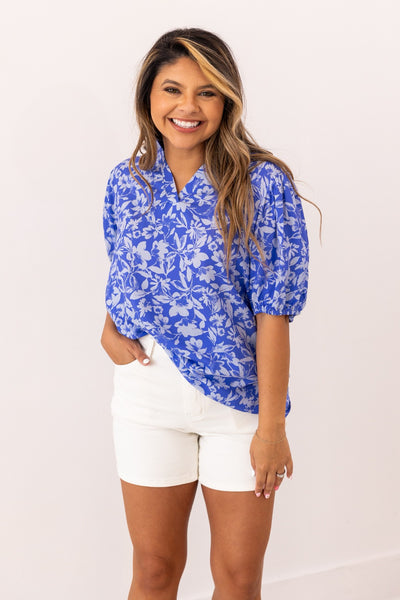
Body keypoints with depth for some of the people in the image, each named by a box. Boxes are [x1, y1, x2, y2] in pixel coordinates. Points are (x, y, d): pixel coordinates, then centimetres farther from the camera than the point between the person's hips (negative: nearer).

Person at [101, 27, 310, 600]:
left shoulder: (263, 185, -12)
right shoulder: (126, 183, 1)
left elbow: (273, 312, -13)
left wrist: (272, 425, -14)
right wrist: (110, 328, -6)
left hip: (239, 395, -2)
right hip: (148, 393, 3)